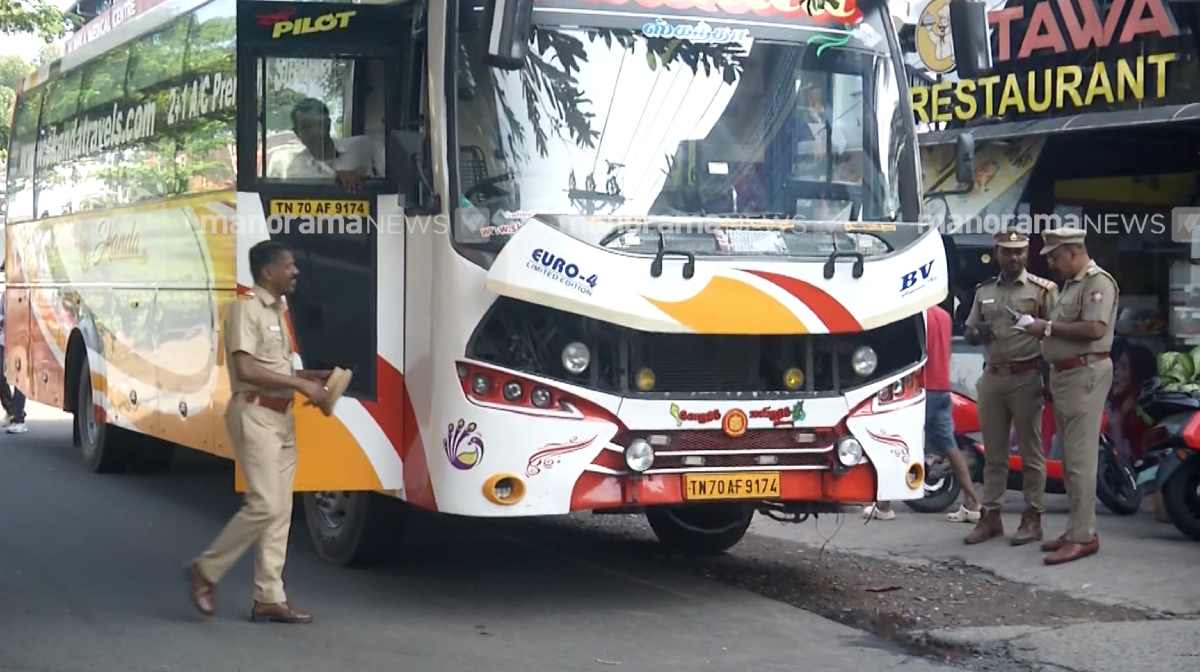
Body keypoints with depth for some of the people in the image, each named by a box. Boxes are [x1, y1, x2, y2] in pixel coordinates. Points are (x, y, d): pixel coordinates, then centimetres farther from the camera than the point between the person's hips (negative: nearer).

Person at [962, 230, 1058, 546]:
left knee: (1031, 452, 0)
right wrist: (979, 333, -7)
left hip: (1027, 378, -5)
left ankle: (1032, 518, 5)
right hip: (992, 377, 5)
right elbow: (968, 333, 18)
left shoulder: (1043, 290, -2)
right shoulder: (984, 291, 14)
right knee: (993, 452, 10)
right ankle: (991, 516, 15)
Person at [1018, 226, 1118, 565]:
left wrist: (1048, 327, -16)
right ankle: (1079, 528, 19)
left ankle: (1083, 536, -9)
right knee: (1070, 460, 13)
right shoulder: (1070, 284, 20)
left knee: (1080, 460, -11)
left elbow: (1094, 329, -23)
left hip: (1085, 374, -10)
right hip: (1064, 374, 10)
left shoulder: (1098, 282, -11)